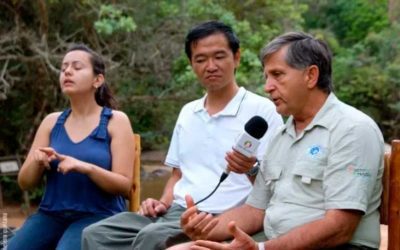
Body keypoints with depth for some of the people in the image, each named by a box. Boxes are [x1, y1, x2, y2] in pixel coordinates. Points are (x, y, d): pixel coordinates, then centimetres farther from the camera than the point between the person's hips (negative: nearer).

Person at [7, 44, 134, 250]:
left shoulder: (116, 121, 1)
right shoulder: (51, 122, 12)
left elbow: (124, 185, -5)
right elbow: (25, 183, 12)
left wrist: (86, 168, -21)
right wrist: (37, 162, -10)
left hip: (98, 215, -3)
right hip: (51, 214, 4)